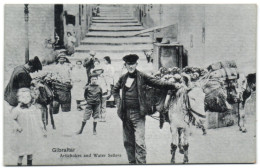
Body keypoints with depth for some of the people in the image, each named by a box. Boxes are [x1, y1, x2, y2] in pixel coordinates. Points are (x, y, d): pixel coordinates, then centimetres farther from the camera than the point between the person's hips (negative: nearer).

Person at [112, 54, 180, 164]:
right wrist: (118, 102, 13)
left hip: (138, 114, -4)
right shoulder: (123, 78, 9)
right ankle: (132, 162, 25)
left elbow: (157, 83, -6)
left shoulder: (142, 77, -2)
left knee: (139, 142, -11)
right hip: (125, 113, 5)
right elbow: (115, 90, 27)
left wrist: (173, 85, -17)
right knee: (127, 142, 12)